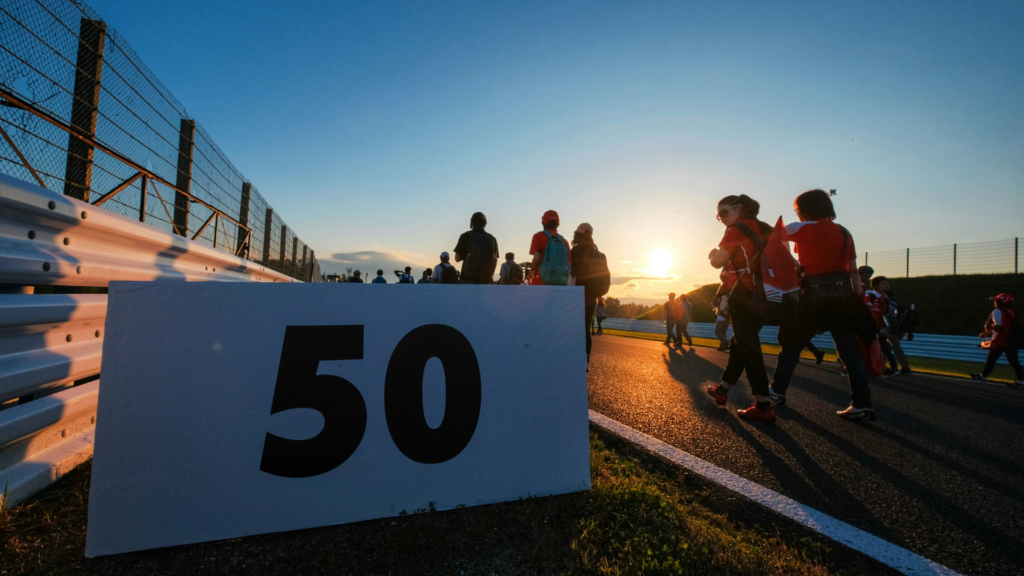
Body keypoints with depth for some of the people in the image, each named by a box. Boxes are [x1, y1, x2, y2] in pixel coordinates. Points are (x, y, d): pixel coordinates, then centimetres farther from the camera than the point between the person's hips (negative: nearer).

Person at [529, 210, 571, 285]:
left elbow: (536, 257, -16)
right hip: (560, 283, 4)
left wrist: (532, 269, 0)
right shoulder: (564, 240, 10)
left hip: (541, 282, -4)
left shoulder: (539, 236, -4)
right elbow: (569, 262, 7)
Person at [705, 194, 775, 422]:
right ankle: (722, 390, 28)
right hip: (761, 296, 9)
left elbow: (718, 262, -10)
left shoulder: (737, 229, -7)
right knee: (739, 344, 16)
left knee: (748, 348, -6)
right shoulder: (764, 229, 17)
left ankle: (763, 406, -5)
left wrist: (713, 254, 10)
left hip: (743, 295, -9)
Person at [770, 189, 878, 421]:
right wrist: (859, 298, 14)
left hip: (816, 296, -5)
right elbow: (854, 271, 11)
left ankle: (777, 391, 16)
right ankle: (862, 404, 7)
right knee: (849, 351, 8)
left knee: (792, 342, 7)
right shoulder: (844, 232, 12)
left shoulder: (805, 229, -6)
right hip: (844, 295, 5)